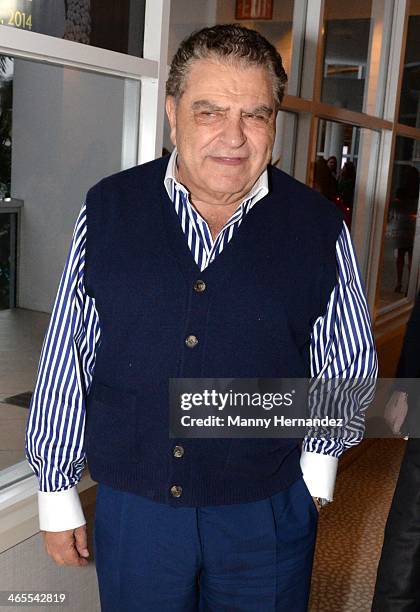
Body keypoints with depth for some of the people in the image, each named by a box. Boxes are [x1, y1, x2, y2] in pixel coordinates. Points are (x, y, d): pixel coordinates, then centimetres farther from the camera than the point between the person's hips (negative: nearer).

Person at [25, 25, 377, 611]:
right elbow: (65, 361, 0)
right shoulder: (109, 210, -6)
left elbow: (349, 366, 6)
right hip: (131, 506, 1)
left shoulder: (319, 227, -7)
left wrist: (317, 463, 3)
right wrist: (57, 494, 5)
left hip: (268, 514, 0)